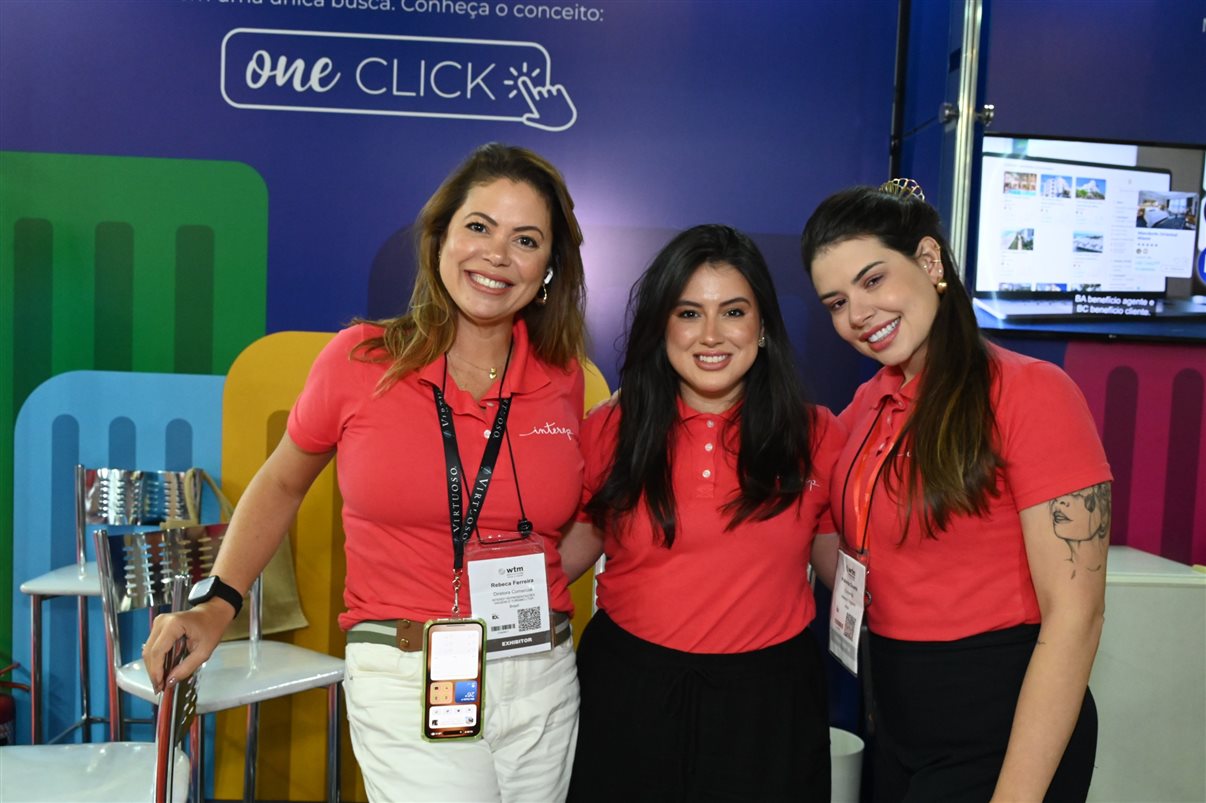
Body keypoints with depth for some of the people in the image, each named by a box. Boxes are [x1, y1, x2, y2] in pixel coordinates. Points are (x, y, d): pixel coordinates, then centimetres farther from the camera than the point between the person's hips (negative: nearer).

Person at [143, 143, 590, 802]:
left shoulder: (563, 377, 0)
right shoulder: (360, 359, -6)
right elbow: (281, 484, 8)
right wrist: (215, 604, -2)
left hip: (543, 685, 4)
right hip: (407, 683, -3)